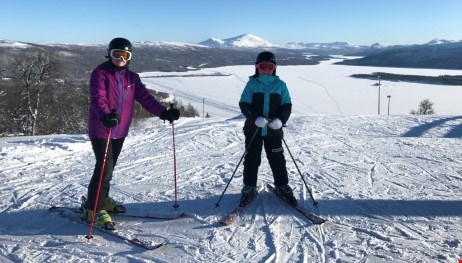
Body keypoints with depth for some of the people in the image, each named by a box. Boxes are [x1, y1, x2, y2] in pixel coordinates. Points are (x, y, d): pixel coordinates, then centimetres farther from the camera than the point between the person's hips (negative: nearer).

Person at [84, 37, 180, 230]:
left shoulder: (132, 78, 9)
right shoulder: (100, 73, -9)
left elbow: (145, 97, 1)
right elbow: (98, 98, -23)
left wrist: (163, 112, -12)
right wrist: (105, 116, -42)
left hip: (120, 131, 6)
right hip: (101, 130, -6)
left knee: (109, 167, 17)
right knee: (105, 167, -10)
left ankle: (102, 200, 35)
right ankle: (94, 209, 3)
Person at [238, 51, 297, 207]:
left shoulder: (280, 85, 2)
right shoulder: (252, 84, -1)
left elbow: (287, 105, 2)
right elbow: (244, 104, -6)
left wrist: (280, 119, -17)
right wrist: (255, 118, -22)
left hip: (273, 131, 1)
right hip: (253, 130, 0)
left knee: (277, 159, 7)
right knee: (252, 159, 7)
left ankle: (282, 187, 24)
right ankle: (249, 188, 22)